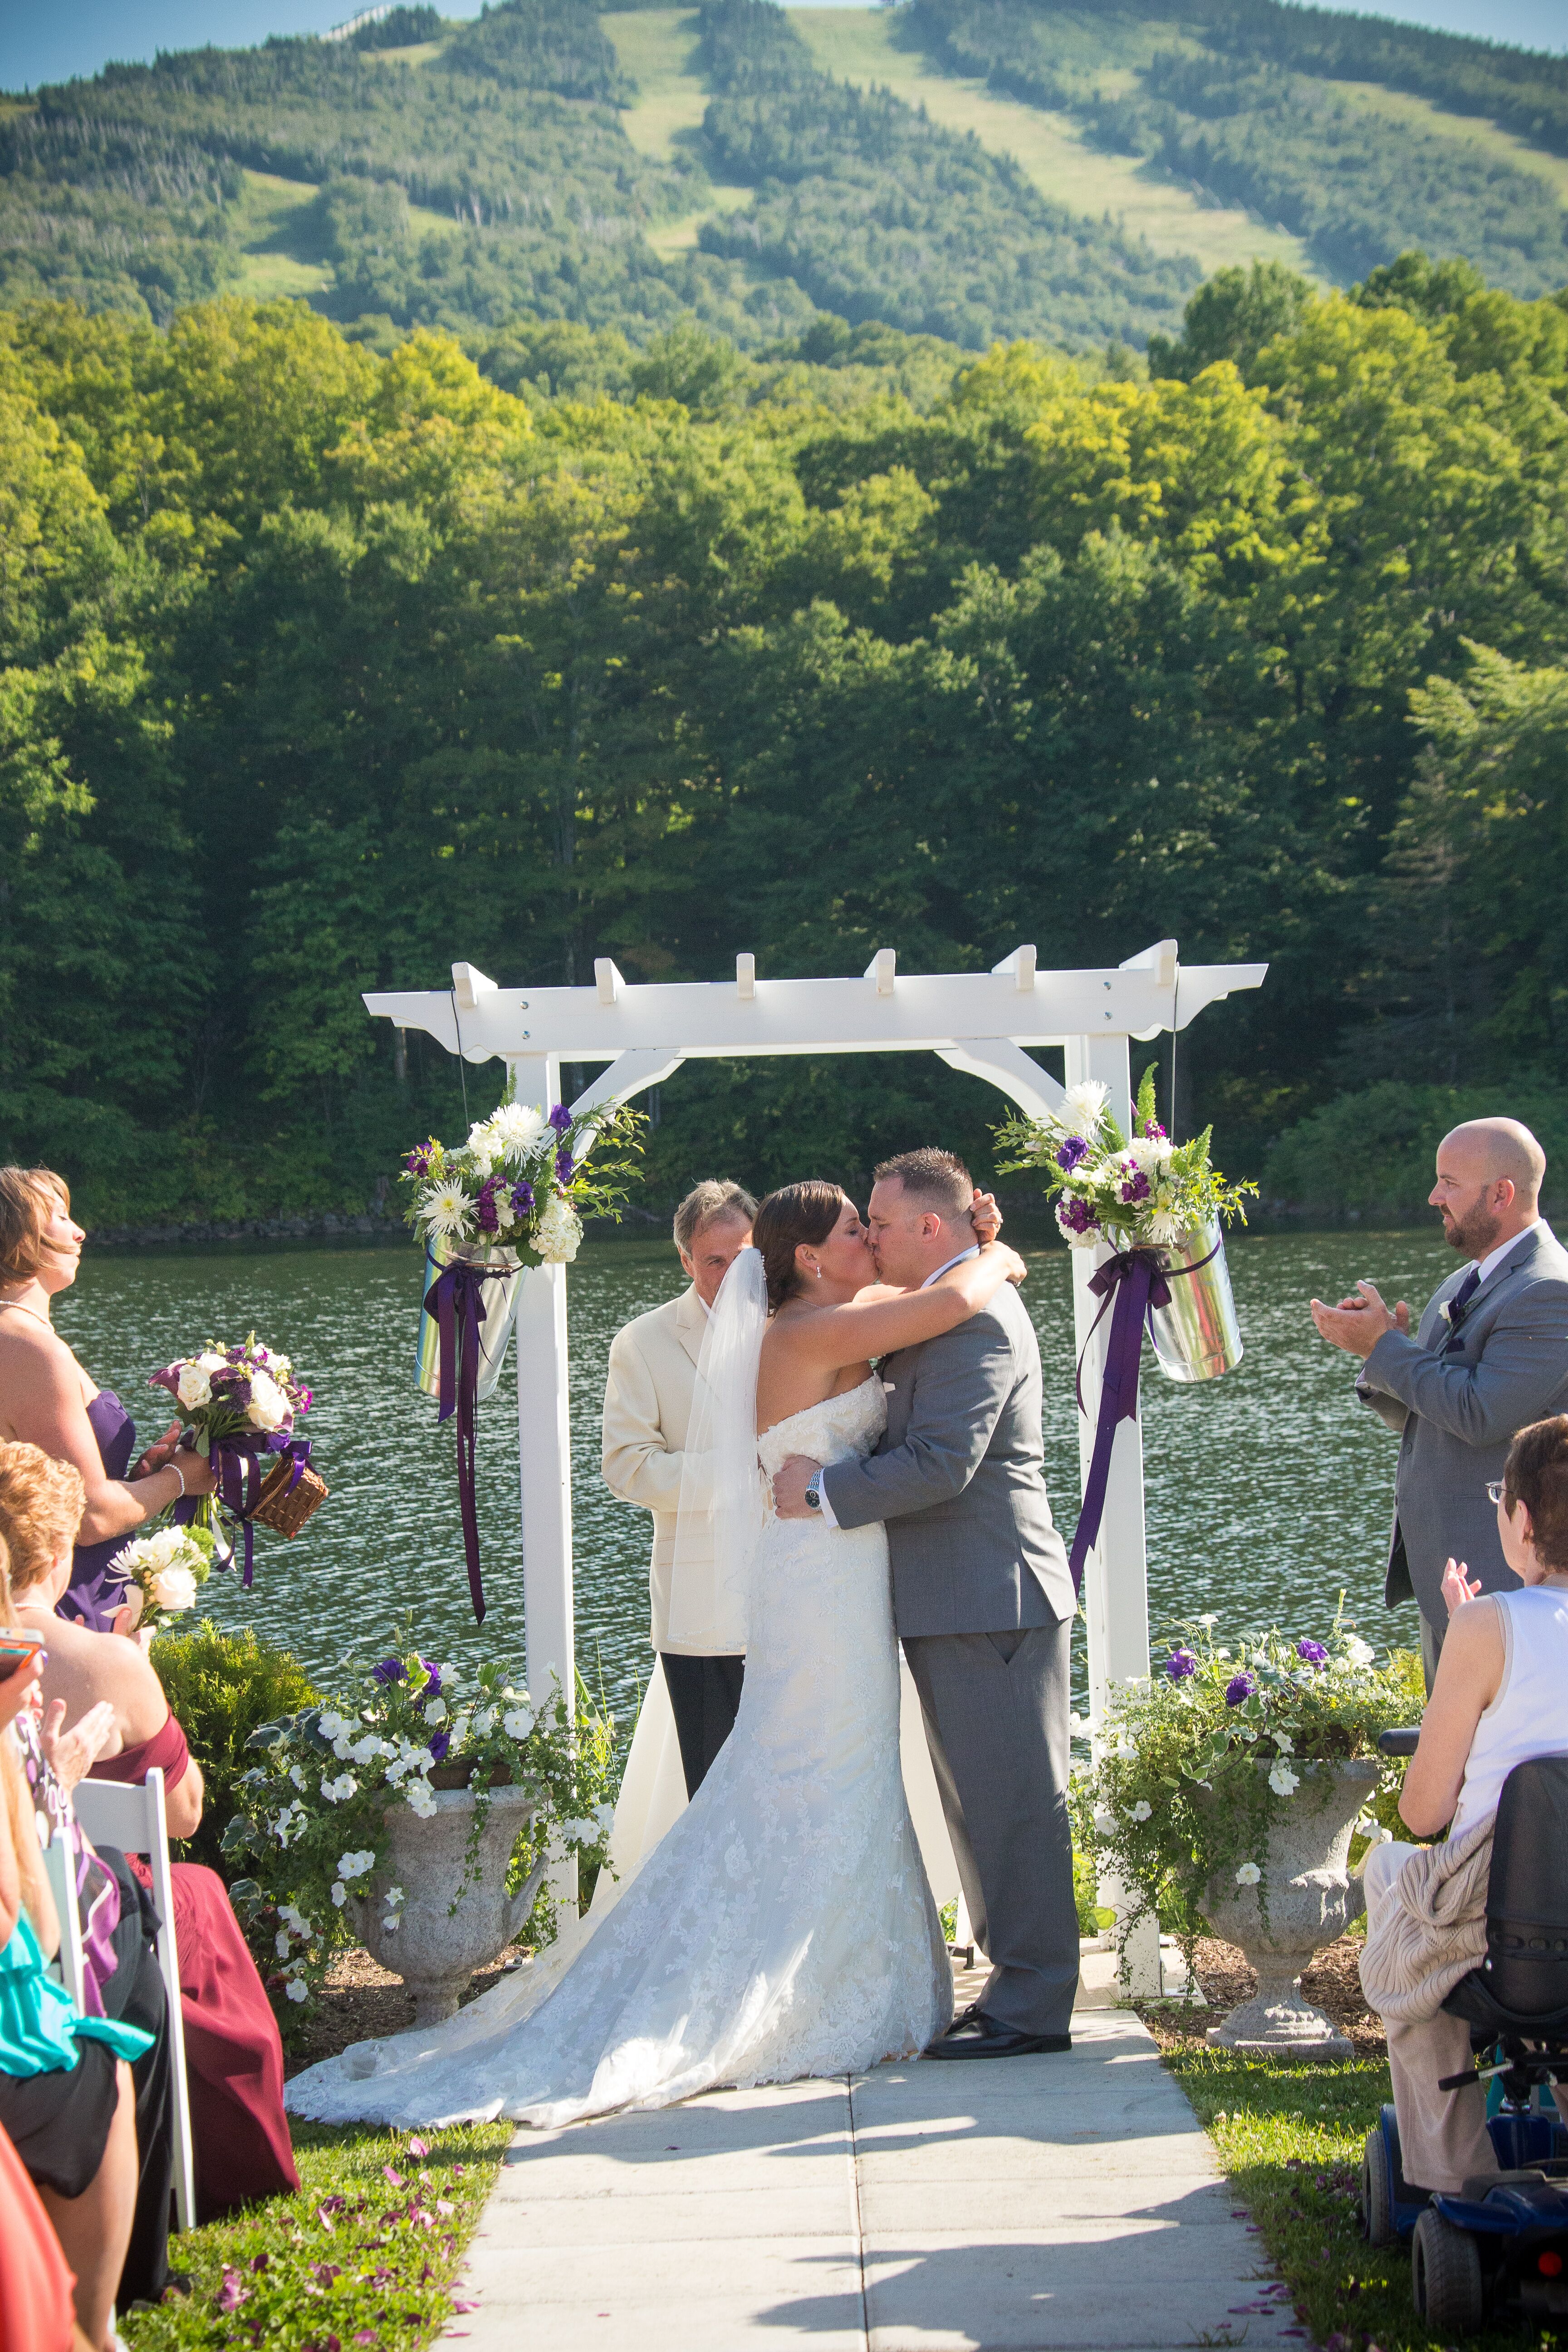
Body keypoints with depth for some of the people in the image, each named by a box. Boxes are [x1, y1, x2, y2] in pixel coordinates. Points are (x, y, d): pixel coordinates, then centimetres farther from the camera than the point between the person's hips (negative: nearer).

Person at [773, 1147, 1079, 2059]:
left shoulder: (974, 1320, -16)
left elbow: (939, 1464, -24)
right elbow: (912, 1436, 24)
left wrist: (825, 1490, -15)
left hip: (992, 1602, -11)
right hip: (967, 1601, 11)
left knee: (1010, 1803, -5)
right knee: (987, 1804, 15)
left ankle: (1033, 2009, 0)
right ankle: (1018, 1985, 23)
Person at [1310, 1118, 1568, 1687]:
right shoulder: (1459, 1288, 16)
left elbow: (1482, 1414, -24)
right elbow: (1414, 1418, 18)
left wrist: (1385, 1347, -14)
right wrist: (1384, 1347, -2)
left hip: (1502, 1574, -10)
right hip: (1444, 1574, 10)